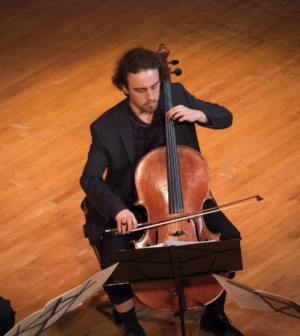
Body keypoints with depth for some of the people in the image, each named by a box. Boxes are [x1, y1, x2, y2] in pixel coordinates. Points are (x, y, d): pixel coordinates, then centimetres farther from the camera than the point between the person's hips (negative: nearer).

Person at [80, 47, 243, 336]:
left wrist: (198, 114, -22)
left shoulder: (176, 95, -10)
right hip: (131, 206, -3)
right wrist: (117, 209, -33)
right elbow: (90, 179, -14)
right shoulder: (106, 128, -18)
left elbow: (225, 117, 1)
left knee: (229, 238, -15)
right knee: (114, 265, -26)